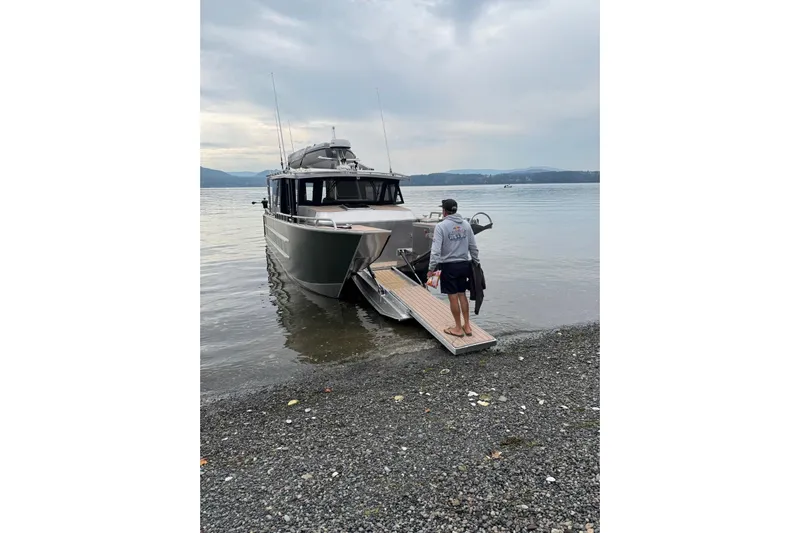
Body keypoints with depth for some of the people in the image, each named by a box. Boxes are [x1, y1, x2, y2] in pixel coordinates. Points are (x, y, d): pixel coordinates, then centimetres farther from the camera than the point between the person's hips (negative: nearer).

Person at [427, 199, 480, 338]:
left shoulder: (441, 226, -12)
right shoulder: (466, 224, 5)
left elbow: (436, 250, -18)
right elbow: (473, 247, 8)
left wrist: (431, 269, -13)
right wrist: (475, 263, 19)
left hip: (449, 266, -5)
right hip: (464, 265, 6)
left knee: (453, 297, 4)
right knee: (462, 295, 16)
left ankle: (458, 328, 14)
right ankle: (467, 326, 21)